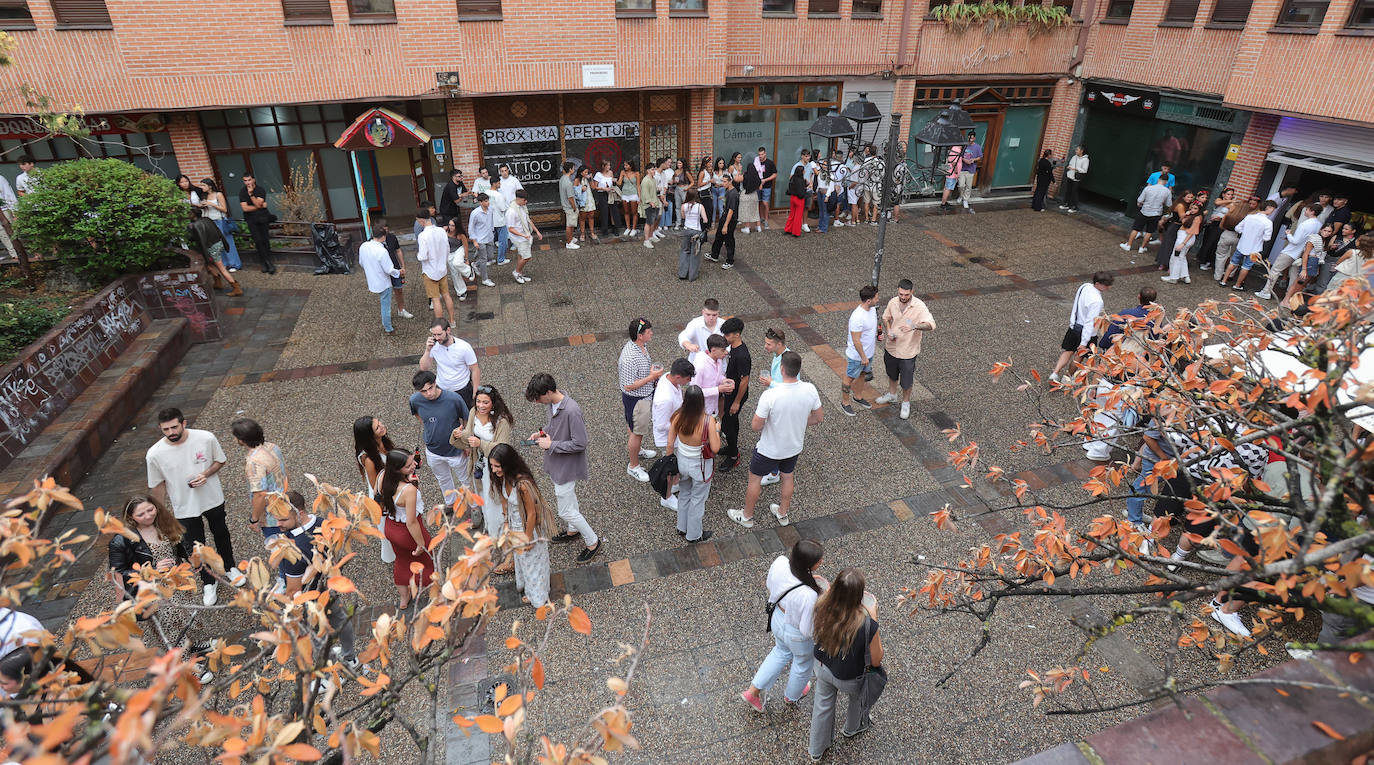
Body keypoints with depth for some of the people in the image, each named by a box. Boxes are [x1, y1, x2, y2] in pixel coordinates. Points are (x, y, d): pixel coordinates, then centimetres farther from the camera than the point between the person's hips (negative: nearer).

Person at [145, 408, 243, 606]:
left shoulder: (206, 438, -21)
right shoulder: (155, 454, -20)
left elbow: (220, 460, -3)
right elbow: (157, 485, -5)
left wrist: (205, 474, -21)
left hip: (213, 499, 1)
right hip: (185, 508, -1)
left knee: (221, 534, 24)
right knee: (195, 548, 13)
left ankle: (230, 567, 51)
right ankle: (209, 582, 37)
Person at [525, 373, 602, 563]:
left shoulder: (571, 411, -33)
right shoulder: (552, 404, -4)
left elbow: (580, 444, -28)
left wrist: (551, 445, -24)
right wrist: (542, 433, -2)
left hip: (567, 467, -9)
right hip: (556, 464, 9)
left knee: (566, 511, 1)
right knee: (566, 498, 27)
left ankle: (593, 542, 18)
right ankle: (573, 531, 50)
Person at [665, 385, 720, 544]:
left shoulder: (677, 417, -19)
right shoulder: (708, 420, -29)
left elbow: (670, 444, -10)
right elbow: (715, 448, -23)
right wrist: (717, 430, -6)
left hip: (682, 462, 4)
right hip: (700, 466, -3)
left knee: (684, 495, 28)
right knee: (697, 499, 19)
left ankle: (682, 528, 48)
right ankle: (694, 535, 37)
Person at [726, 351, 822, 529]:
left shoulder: (769, 396, -34)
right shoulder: (810, 390, -20)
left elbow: (756, 426, -24)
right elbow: (818, 418, -4)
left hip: (770, 449, -4)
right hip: (794, 447, 5)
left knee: (754, 479, 20)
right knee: (787, 476, 29)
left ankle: (747, 516, 39)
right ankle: (782, 514, 49)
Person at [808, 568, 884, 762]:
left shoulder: (821, 608, -29)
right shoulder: (866, 625, -40)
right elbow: (876, 661, -21)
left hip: (822, 667, 3)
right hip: (849, 678, -3)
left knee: (822, 706, 29)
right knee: (858, 697, 34)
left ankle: (817, 751, 53)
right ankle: (852, 728, 66)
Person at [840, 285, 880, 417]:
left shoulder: (872, 309, -6)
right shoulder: (857, 317, -34)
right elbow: (856, 340, -28)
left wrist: (877, 334, 2)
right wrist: (863, 357, -21)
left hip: (869, 352, 9)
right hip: (856, 355, -8)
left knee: (862, 374, 25)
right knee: (850, 378, 11)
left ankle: (857, 397, 46)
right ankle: (845, 402, 29)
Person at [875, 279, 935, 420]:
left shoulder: (919, 306, -24)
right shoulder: (892, 302, -9)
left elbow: (931, 325, -32)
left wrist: (914, 326, -50)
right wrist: (889, 331, -10)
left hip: (908, 350, -4)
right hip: (891, 347, 4)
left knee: (906, 380, 11)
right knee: (892, 373, 26)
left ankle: (906, 402, 36)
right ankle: (891, 394, 52)